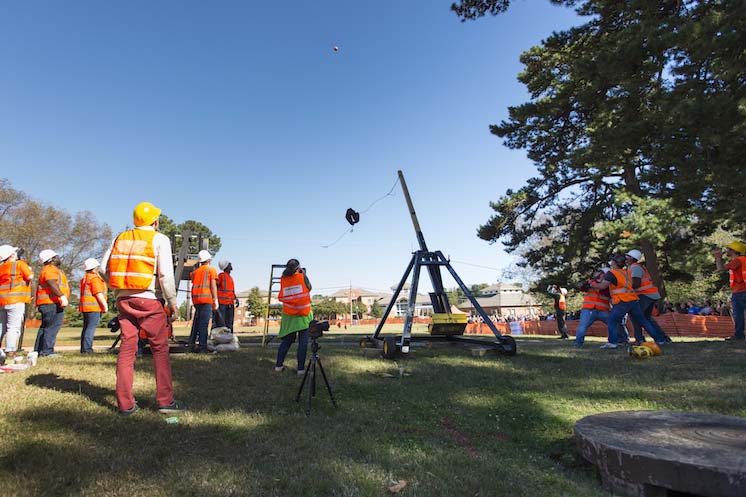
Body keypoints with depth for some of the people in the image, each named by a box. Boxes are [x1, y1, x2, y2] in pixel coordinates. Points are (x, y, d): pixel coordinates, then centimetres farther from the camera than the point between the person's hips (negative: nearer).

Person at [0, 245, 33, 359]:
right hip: (15, 300, -7)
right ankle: (10, 352, -14)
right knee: (14, 327, -9)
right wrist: (30, 271, 9)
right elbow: (30, 277, -10)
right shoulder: (20, 264, -3)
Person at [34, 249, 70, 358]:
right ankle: (47, 351, -14)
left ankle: (38, 351, 20)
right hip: (52, 303, -11)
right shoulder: (50, 269, -7)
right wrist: (62, 296, -31)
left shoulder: (52, 269, 25)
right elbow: (52, 284, -24)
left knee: (45, 327, 15)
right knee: (52, 326, -12)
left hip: (47, 304, 11)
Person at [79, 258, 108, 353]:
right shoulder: (95, 278, -11)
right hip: (93, 307, -10)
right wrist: (105, 305, -13)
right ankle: (87, 348, -12)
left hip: (85, 306, 10)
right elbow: (98, 294, -16)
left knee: (86, 327, 13)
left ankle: (84, 348, 17)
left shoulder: (84, 279, 20)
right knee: (91, 327, -10)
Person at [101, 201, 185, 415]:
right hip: (149, 300, -5)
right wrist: (172, 301, -4)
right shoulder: (159, 239, -4)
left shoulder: (120, 238, 12)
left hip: (123, 299, 5)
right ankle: (165, 400, 5)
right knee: (160, 349, 2)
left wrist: (118, 292, 16)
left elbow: (105, 267, 7)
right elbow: (165, 274, -12)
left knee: (127, 348, 8)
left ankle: (125, 404, 12)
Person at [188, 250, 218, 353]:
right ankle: (202, 347, -10)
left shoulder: (195, 272, 19)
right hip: (206, 298, -6)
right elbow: (213, 286, -4)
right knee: (204, 323, -8)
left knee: (196, 322, 15)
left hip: (195, 298, 6)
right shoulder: (211, 270, 2)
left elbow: (194, 285, 19)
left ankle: (191, 343, 15)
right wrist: (215, 300, -4)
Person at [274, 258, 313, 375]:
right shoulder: (302, 277, -9)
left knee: (287, 340, 15)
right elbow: (309, 288, 6)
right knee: (303, 342, 2)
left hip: (289, 316, 3)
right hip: (303, 315, -3)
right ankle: (301, 368, 2)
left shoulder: (283, 279, -2)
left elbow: (281, 297, 10)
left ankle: (279, 365, 17)